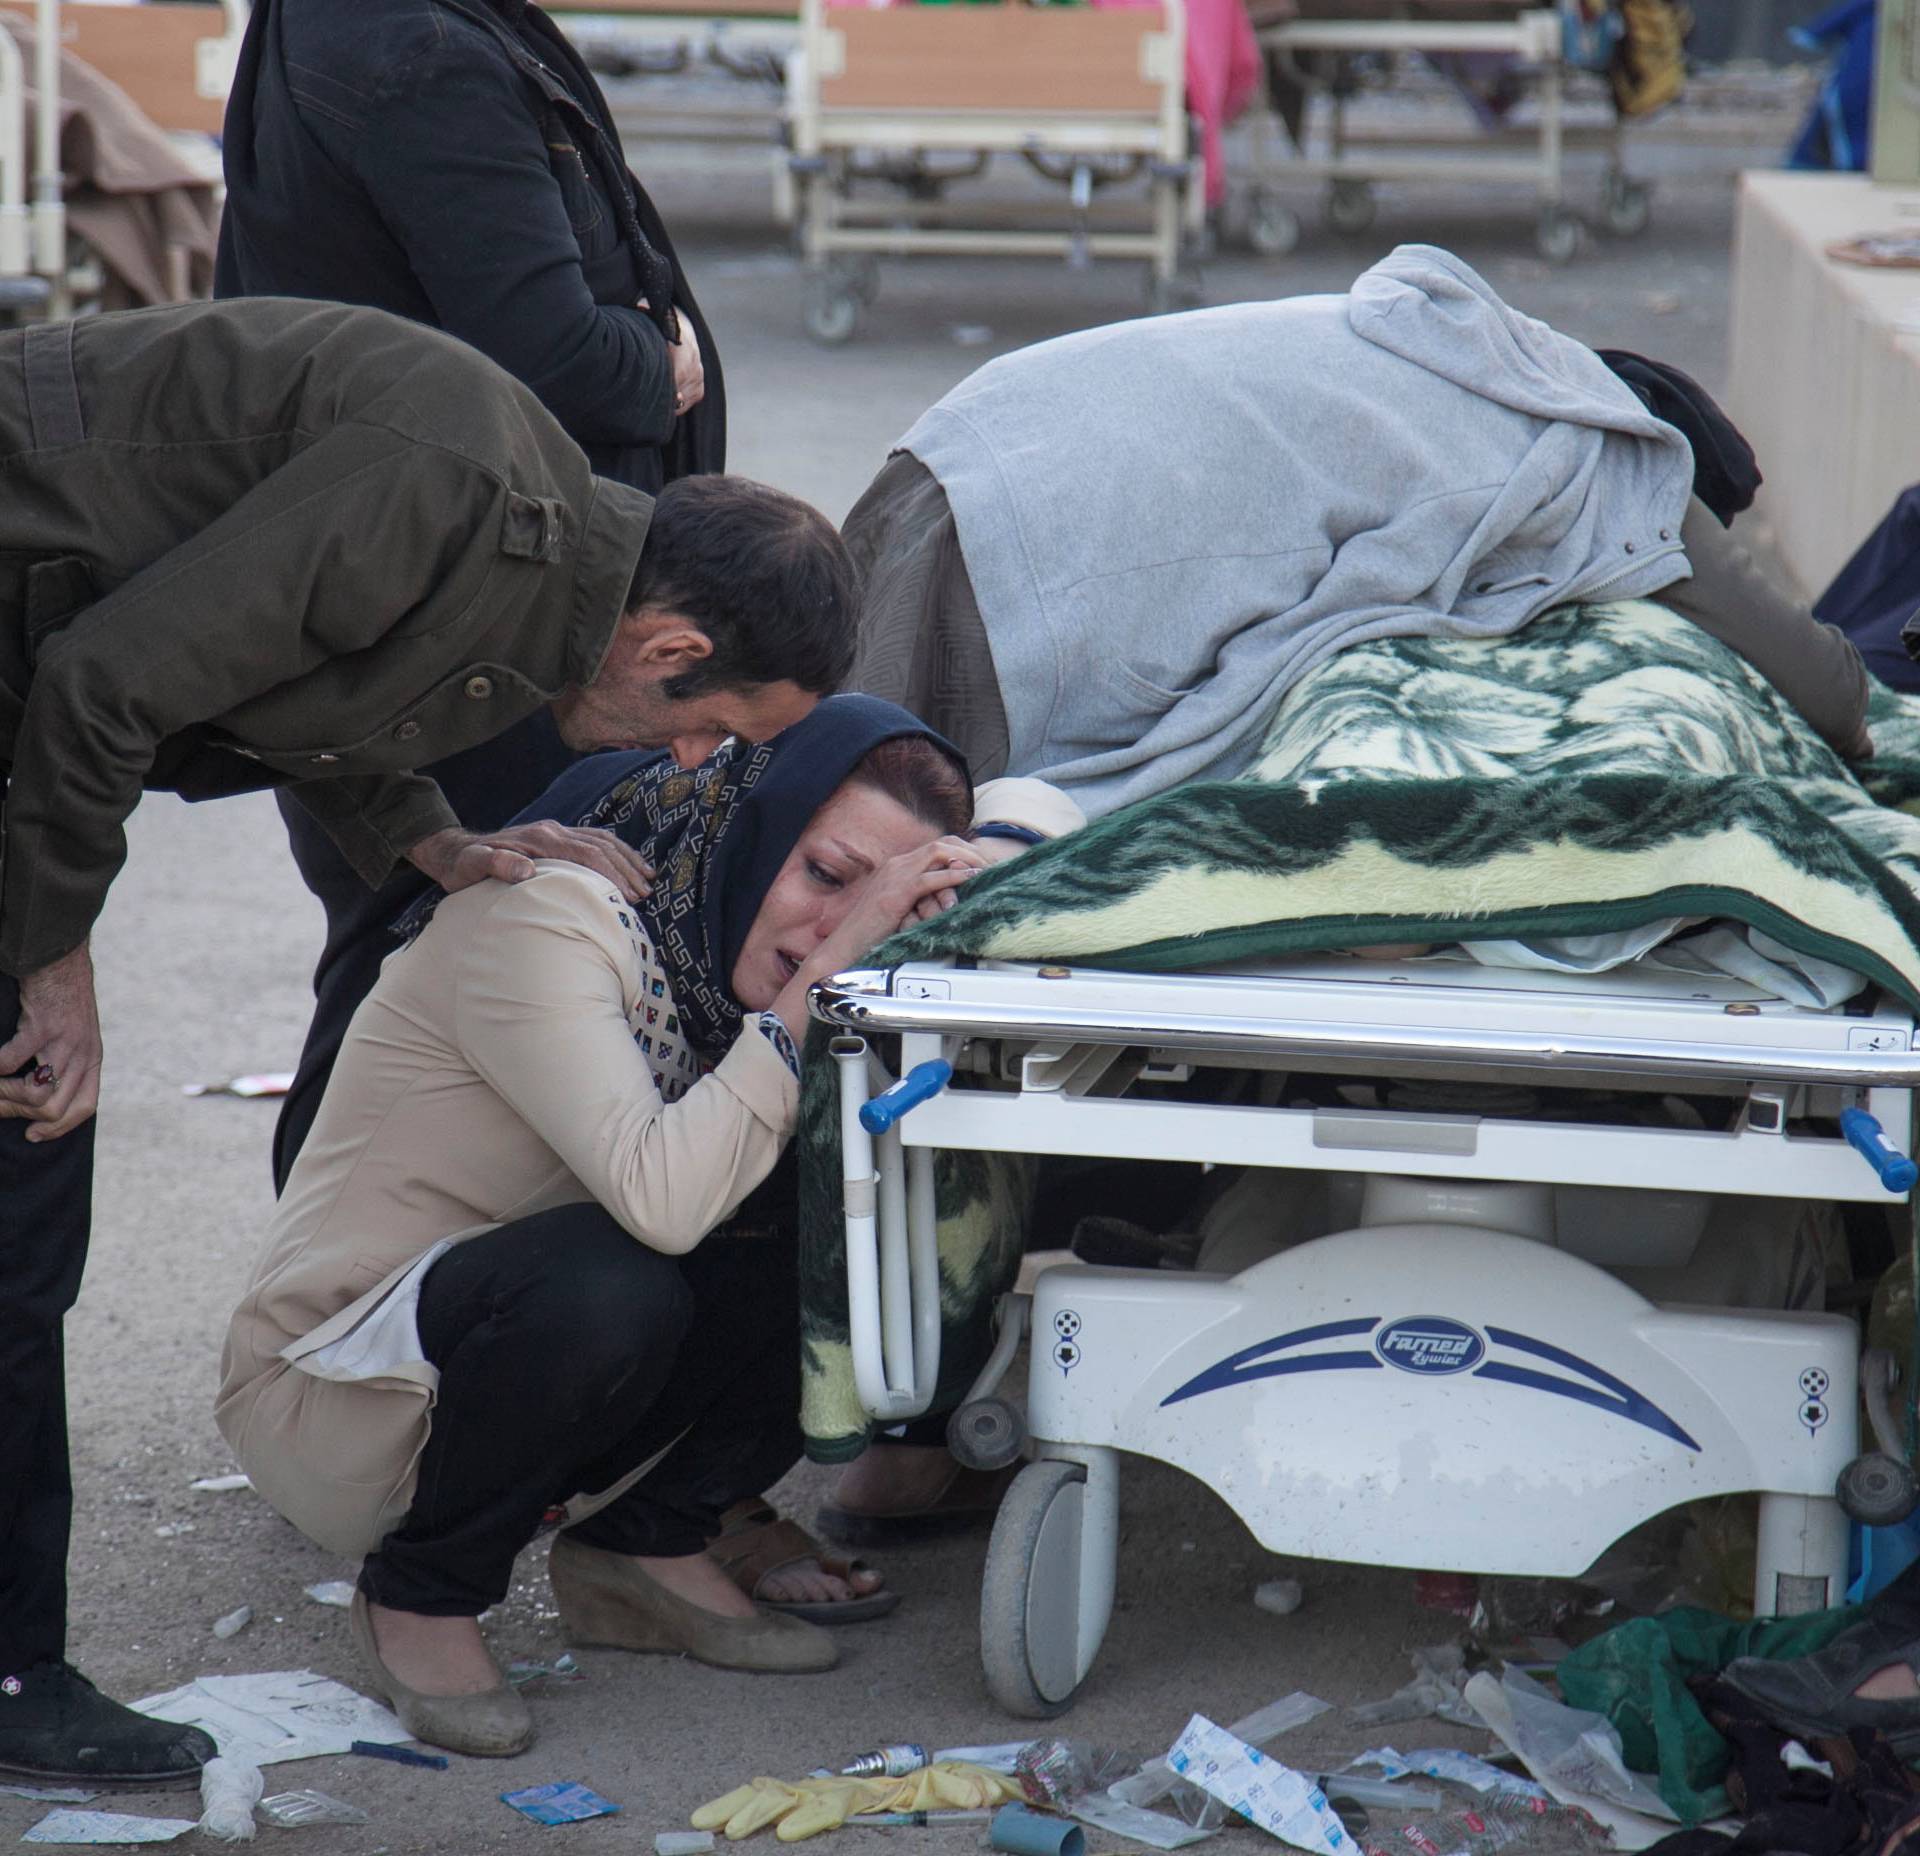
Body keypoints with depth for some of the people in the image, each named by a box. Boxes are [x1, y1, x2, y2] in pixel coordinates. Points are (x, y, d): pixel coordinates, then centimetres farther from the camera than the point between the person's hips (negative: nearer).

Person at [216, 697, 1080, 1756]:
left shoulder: (732, 936, -4)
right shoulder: (541, 920, -26)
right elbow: (662, 1197, -40)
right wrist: (819, 978, -36)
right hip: (327, 1390, -7)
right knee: (609, 1283, -38)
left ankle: (644, 1544, 3)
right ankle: (423, 1592, -11)